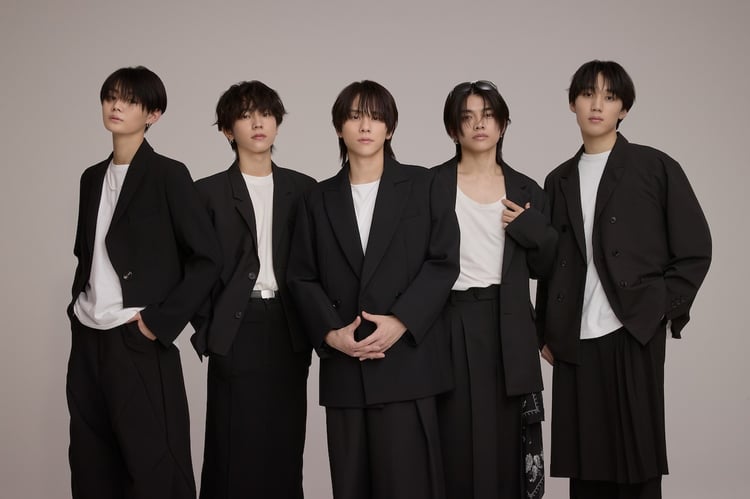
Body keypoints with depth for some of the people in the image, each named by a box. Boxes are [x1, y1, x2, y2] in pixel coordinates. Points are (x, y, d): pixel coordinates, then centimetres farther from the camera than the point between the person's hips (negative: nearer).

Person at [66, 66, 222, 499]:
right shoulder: (93, 177, 13)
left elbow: (207, 257, -10)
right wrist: (78, 303, 8)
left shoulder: (167, 174, -7)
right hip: (88, 340, 6)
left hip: (139, 343, -6)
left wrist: (161, 323, -14)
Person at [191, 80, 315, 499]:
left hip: (288, 330, 2)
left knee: (285, 447, 5)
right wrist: (206, 329, -4)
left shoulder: (303, 189, 9)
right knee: (235, 451, 0)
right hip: (237, 329, -2)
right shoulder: (210, 192, 3)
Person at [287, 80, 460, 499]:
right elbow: (302, 277, 9)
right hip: (344, 363, 3)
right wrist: (330, 333, -7)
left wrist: (401, 322, -13)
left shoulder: (421, 186, 6)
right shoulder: (319, 200, 14)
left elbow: (444, 261, -2)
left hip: (407, 359, -2)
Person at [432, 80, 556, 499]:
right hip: (451, 326, -2)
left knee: (508, 444, 5)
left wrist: (530, 227, -6)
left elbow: (543, 267, 10)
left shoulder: (526, 191, 8)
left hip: (508, 329, 2)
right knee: (458, 445, 0)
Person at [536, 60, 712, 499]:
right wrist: (546, 332, 12)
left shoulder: (655, 168, 1)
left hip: (634, 334, -3)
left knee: (635, 457, 0)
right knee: (585, 462, 5)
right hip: (575, 340, 4)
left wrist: (663, 311, -5)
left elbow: (695, 249, 1)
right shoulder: (559, 181, 13)